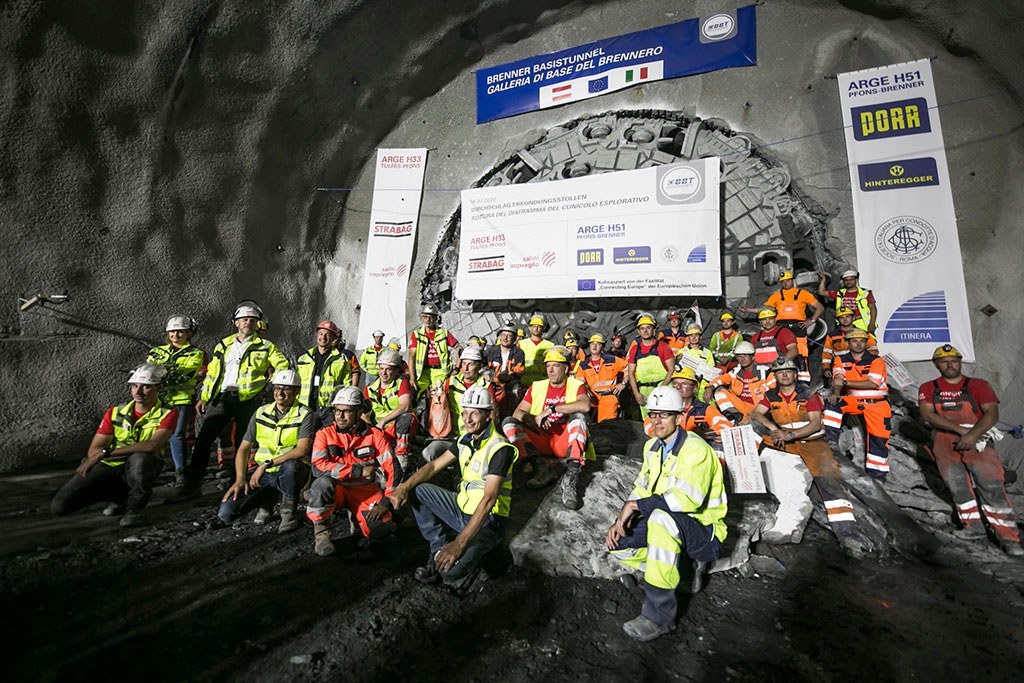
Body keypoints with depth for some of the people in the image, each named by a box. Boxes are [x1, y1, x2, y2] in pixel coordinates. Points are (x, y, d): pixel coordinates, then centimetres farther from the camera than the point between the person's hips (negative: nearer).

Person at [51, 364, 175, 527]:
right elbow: (93, 451, -2)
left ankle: (135, 509, -13)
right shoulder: (115, 412, 5)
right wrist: (137, 449, -18)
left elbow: (153, 445, -27)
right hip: (108, 467, 4)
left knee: (140, 459, -38)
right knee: (59, 505, -13)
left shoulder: (167, 415, -9)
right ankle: (119, 497, 13)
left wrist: (105, 453, -27)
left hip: (138, 470, -4)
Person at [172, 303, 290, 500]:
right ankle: (192, 484, 7)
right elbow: (212, 373, 16)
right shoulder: (224, 345, 15)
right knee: (203, 439, -2)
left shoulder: (265, 346, 5)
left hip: (247, 400, -3)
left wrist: (269, 381, -5)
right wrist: (203, 397, 12)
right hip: (222, 397, 3)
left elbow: (283, 366, 3)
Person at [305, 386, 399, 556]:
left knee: (382, 528, -23)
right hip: (336, 490, 0)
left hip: (366, 490, 1)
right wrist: (359, 470, -22)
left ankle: (357, 516, 11)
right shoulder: (325, 434, -5)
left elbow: (392, 468, -8)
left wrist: (386, 502, -16)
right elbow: (318, 467, -21)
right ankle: (321, 531, -11)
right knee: (323, 483, -34)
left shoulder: (375, 435, -5)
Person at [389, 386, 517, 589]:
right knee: (417, 490, -4)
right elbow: (434, 466, 5)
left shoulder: (500, 448, -23)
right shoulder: (465, 439, 3)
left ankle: (471, 558, 6)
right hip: (462, 507, 8)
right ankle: (438, 549, 4)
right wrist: (404, 487, -14)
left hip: (488, 520, -7)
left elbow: (489, 499, -30)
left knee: (450, 570, -28)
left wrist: (459, 543, -36)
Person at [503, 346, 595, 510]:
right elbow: (518, 413, 3)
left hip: (566, 443, -3)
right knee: (508, 423, -15)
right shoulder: (537, 386, 10)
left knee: (578, 417, -31)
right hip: (542, 440, 3)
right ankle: (541, 468, -23)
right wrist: (534, 420, -18)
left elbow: (585, 406, -25)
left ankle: (571, 479, -35)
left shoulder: (576, 386, -1)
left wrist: (551, 409, -24)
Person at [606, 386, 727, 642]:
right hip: (668, 524, 8)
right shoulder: (652, 446, 6)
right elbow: (641, 489, 7)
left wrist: (635, 505, -27)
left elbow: (688, 498, -31)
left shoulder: (695, 449, -19)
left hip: (703, 529, -8)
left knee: (661, 517, -39)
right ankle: (681, 565, 5)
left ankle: (659, 615, -30)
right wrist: (622, 520, -10)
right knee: (616, 544, -6)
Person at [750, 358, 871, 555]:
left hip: (811, 441, -3)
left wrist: (790, 434, -24)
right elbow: (755, 414, -3)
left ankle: (846, 531, -35)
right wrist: (772, 427, -22)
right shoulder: (771, 396, 9)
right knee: (753, 428, -18)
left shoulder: (808, 394, -1)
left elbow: (815, 424, -11)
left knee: (828, 476, -27)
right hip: (783, 442, 3)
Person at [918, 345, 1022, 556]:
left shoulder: (978, 385, 8)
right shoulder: (928, 389, 10)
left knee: (991, 486, -10)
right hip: (945, 442, 1)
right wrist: (960, 429, -14)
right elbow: (927, 414, -4)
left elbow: (992, 414, -2)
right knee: (958, 487, 1)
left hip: (977, 440, -1)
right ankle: (974, 527, 13)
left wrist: (972, 435, -17)